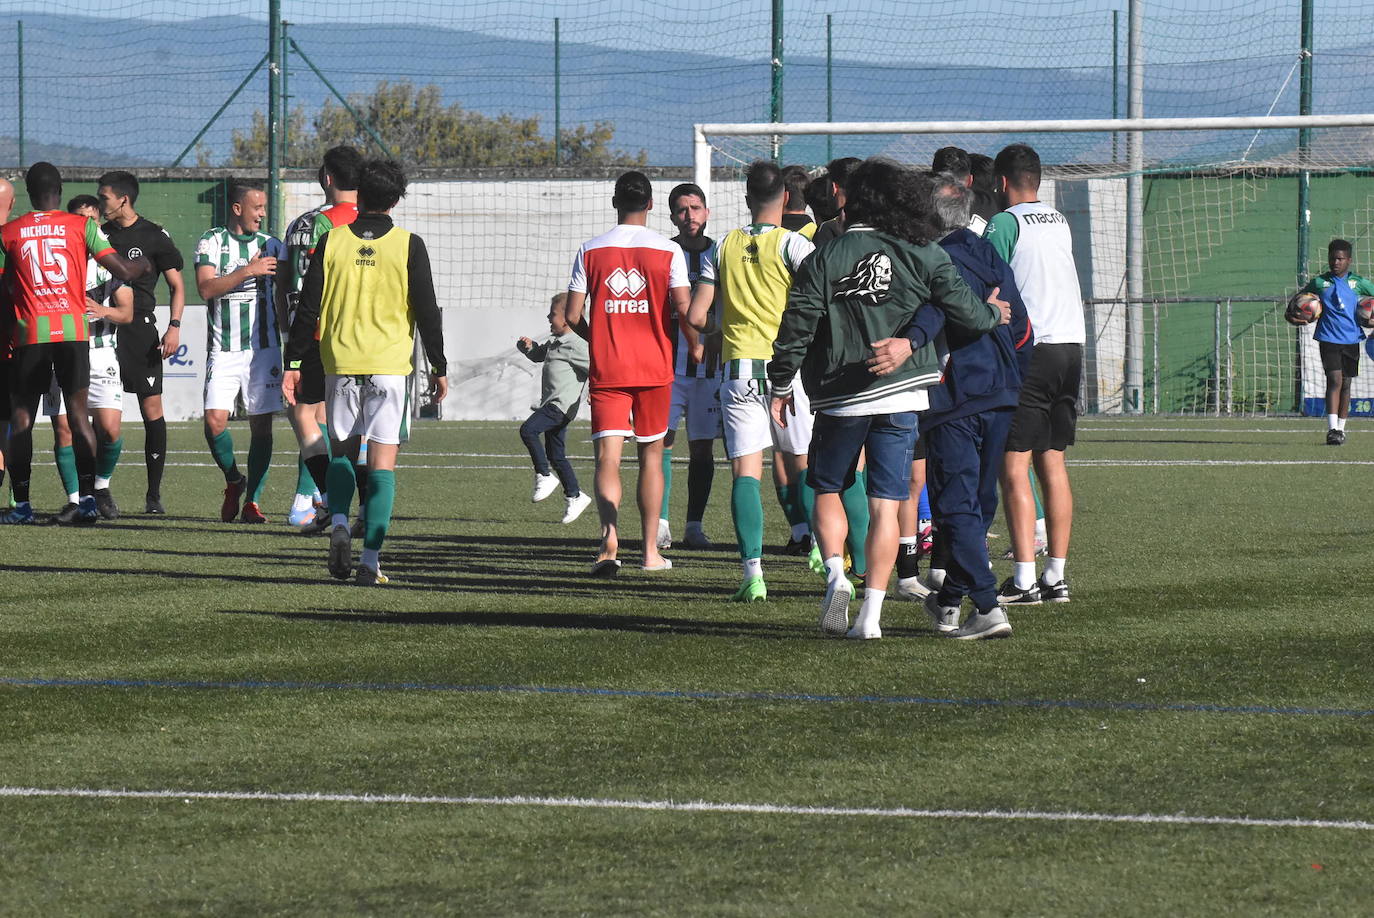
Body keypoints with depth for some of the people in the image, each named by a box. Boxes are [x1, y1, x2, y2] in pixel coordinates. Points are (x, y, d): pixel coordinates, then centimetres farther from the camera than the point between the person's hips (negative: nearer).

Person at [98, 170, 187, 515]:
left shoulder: (154, 236, 1)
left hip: (141, 329, -4)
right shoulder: (99, 235, 12)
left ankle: (154, 494, -2)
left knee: (152, 410, -5)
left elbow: (177, 284, 2)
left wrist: (174, 326, -9)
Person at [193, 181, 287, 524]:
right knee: (215, 421, -11)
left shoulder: (271, 245, 10)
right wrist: (248, 271, -19)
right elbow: (206, 288, -12)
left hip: (264, 348, 2)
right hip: (223, 350, -2)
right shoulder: (211, 242, 2)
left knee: (261, 425, -2)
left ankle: (252, 501, 4)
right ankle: (234, 481, 15)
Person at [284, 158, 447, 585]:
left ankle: (339, 524, -9)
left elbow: (308, 308, 2)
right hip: (389, 365, -1)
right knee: (382, 461, 0)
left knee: (342, 451, 17)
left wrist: (293, 363, 8)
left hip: (340, 362, 1)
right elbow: (427, 312, -1)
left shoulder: (332, 242, 1)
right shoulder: (408, 246, -3)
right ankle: (369, 561, -7)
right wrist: (439, 368, 8)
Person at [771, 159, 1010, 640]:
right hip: (901, 397, 1)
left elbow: (796, 326, -4)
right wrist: (993, 314, 24)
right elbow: (966, 311, 1)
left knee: (827, 490, 18)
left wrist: (781, 385, 8)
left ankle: (835, 573, -6)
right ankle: (871, 613, -3)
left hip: (838, 400, -1)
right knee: (885, 505, 3)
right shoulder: (923, 256, -1)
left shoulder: (824, 259, -4)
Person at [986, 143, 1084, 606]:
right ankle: (1056, 575, 11)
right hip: (1071, 343, 7)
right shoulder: (1060, 223, 15)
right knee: (1053, 463, 11)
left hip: (1028, 348, -7)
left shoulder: (1004, 223, -6)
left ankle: (1024, 580, -12)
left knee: (1014, 465, -6)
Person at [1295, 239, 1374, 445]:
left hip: (1351, 340, 2)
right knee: (1334, 380, -15)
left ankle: (1341, 428, 20)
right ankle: (1332, 429, -20)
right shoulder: (1319, 282, 2)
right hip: (1328, 339, -2)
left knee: (1345, 384, 9)